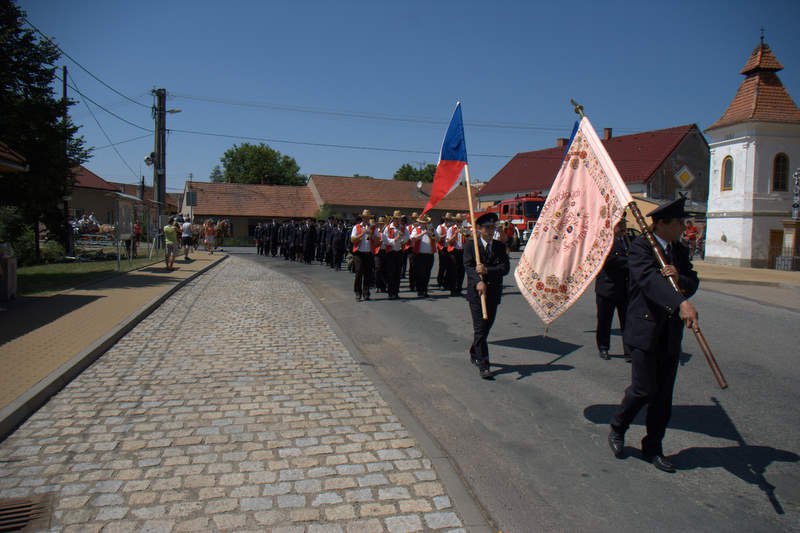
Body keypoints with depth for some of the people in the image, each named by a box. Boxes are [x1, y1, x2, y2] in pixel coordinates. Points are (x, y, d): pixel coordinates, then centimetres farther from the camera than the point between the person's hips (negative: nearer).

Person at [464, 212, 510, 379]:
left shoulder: (500, 246, 8)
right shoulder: (470, 245, -1)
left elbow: (506, 268, -3)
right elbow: (468, 266, -11)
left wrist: (487, 270, -19)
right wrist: (478, 282, -28)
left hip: (494, 293, 4)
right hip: (476, 291, -4)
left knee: (487, 326, 13)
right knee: (480, 328, -5)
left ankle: (474, 354, 36)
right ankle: (483, 365, -2)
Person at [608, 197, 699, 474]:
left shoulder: (680, 250, 13)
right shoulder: (640, 246, -11)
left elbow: (693, 283, 9)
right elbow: (649, 279, -27)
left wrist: (679, 278, -15)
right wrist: (680, 302, -40)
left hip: (671, 333, 7)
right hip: (645, 329, -7)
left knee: (664, 395, 10)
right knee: (643, 389, -6)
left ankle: (653, 447, 25)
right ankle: (617, 429, 21)